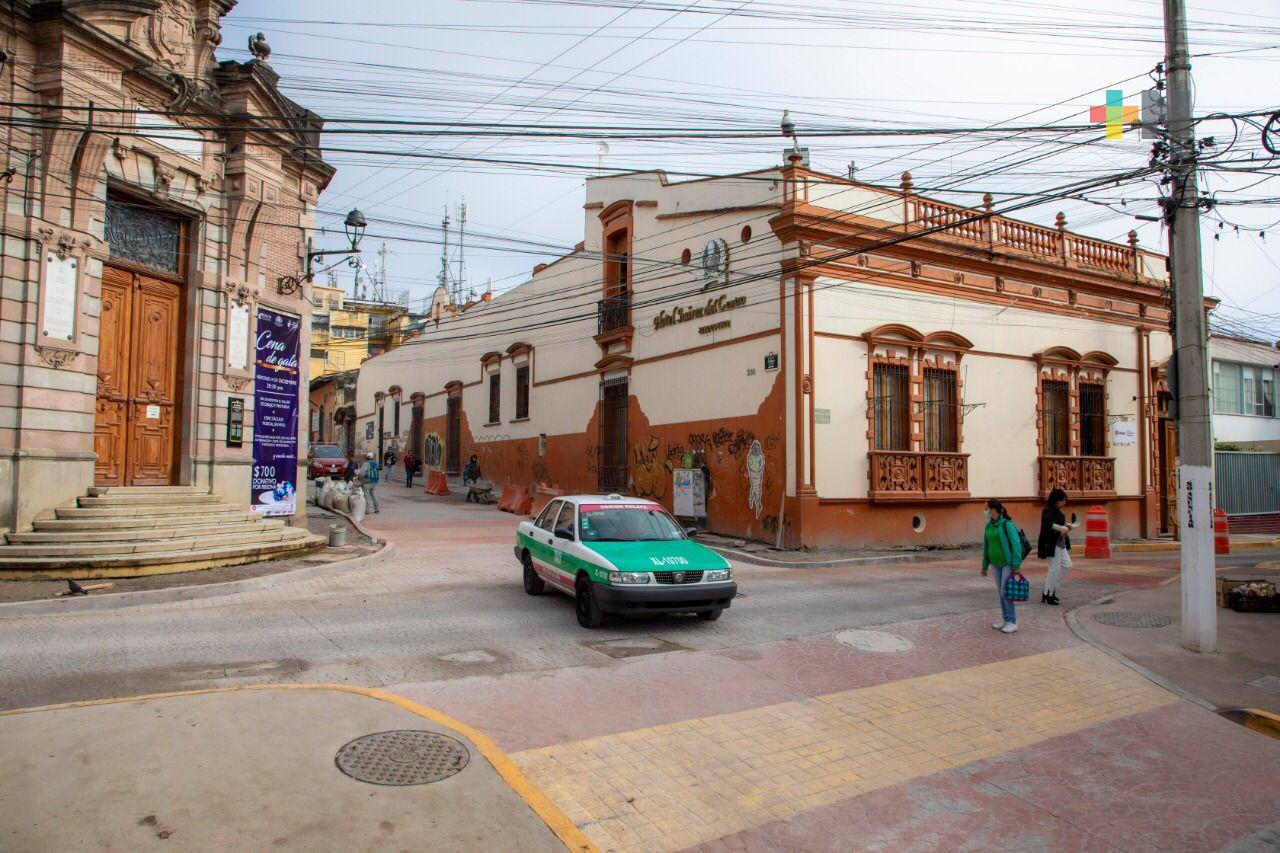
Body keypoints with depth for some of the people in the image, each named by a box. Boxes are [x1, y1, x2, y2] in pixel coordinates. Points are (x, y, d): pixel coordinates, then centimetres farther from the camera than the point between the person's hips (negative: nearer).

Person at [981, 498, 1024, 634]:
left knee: (1005, 592, -9)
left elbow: (1016, 545, -18)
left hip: (1008, 563, -7)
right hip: (996, 563, 7)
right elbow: (986, 546, 11)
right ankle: (1005, 619, 21)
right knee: (1000, 592, 11)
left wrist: (1016, 566, -21)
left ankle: (1012, 622, 1)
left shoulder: (1007, 524, -16)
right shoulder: (988, 526, 5)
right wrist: (985, 566, 13)